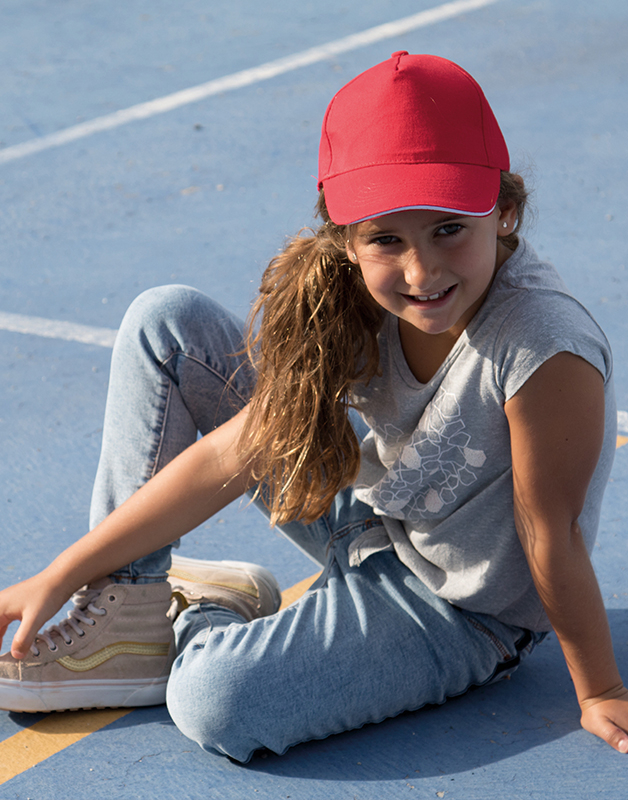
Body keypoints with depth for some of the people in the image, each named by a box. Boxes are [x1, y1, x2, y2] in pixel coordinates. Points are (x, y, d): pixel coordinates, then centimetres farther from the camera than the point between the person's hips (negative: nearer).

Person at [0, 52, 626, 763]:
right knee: (164, 323, -2)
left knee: (216, 705, -31)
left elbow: (552, 537, -24)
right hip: (371, 512, 6)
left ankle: (202, 617, 6)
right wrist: (61, 576, -10)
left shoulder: (545, 350, -37)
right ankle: (126, 609, 4)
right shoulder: (352, 308, -16)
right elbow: (230, 455, -12)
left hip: (460, 614, -6)